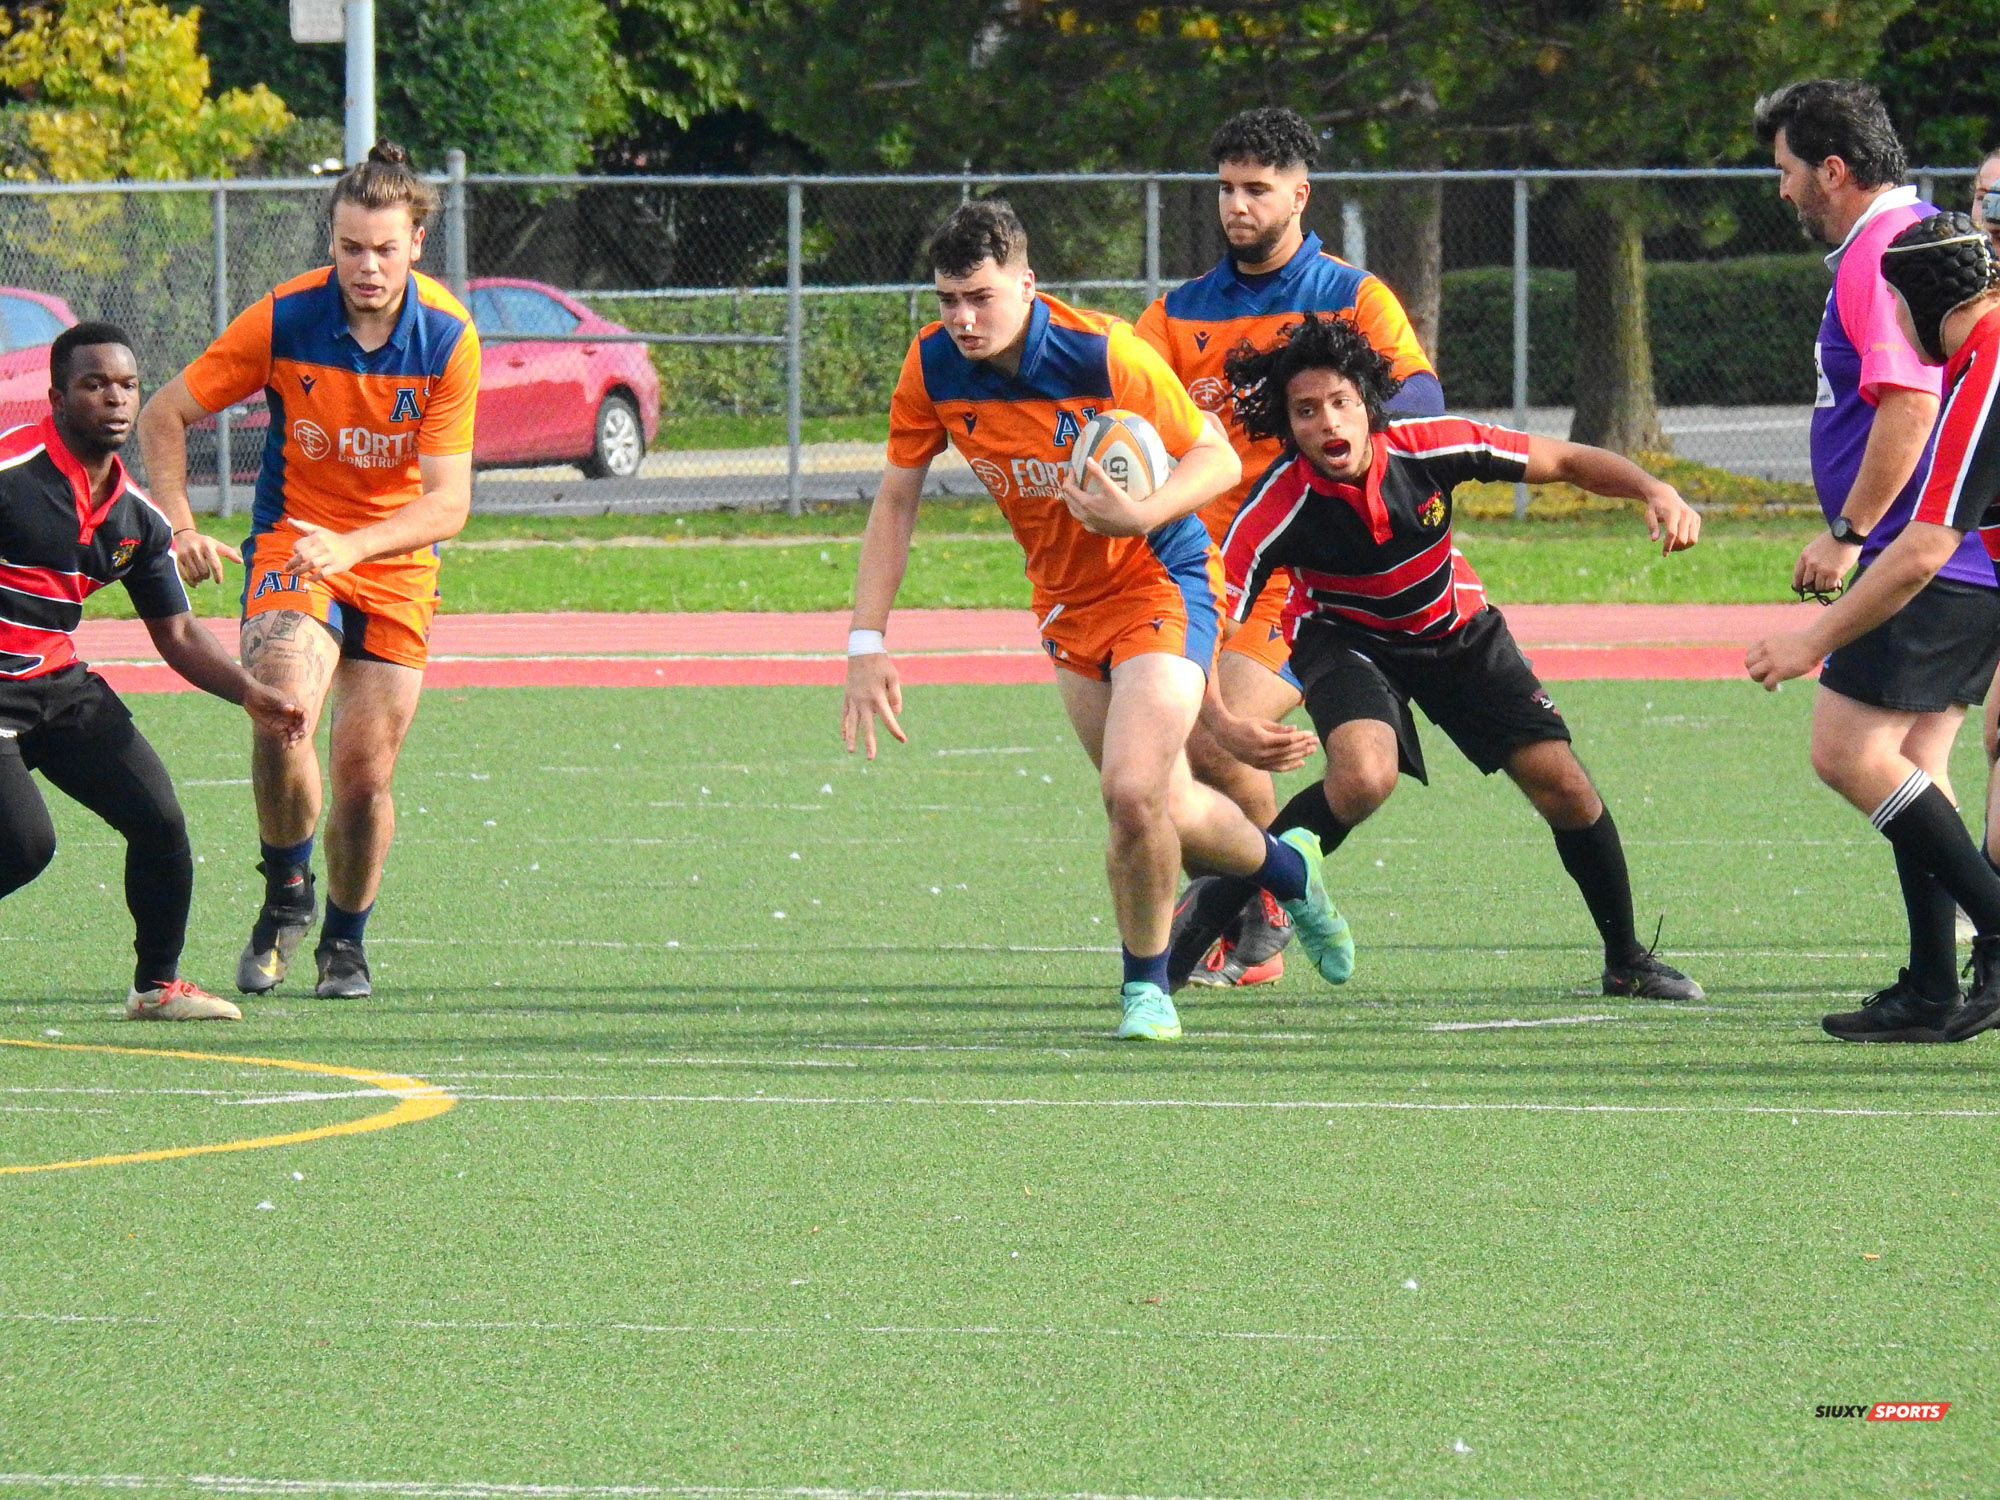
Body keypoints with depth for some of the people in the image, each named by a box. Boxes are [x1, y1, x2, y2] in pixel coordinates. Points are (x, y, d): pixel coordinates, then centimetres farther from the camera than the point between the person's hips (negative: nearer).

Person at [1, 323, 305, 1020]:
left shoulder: (137, 516, 6)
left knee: (158, 818, -4)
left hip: (61, 683, 7)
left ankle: (157, 984, 15)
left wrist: (248, 692, -2)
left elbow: (177, 632, 13)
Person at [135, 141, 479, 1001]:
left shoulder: (448, 339, -13)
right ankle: (285, 898, -4)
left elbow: (448, 501, -16)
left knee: (365, 769, -1)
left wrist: (352, 546, -33)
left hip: (395, 566, 1)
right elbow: (164, 414, -3)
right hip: (290, 547, -1)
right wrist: (178, 524, -17)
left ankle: (345, 941, 24)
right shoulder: (284, 319, -14)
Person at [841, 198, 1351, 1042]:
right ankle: (1286, 869, 46)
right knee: (1163, 809, 14)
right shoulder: (933, 369, -10)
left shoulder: (1104, 354, -25)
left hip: (1161, 582, -6)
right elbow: (896, 500, 0)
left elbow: (1218, 459, -17)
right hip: (1066, 601, 6)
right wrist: (867, 642, -7)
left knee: (1132, 791, -21)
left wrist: (1141, 514, -37)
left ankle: (1145, 987, 1)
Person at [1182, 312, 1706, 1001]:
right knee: (1364, 777, -32)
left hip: (1459, 632, 3)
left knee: (1561, 783, -4)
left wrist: (1655, 491, -27)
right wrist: (1229, 725, -50)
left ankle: (1627, 961, 17)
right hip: (1345, 636, -3)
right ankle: (1216, 904, -16)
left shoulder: (1427, 446, -25)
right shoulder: (1280, 506, -31)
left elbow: (1563, 461, -11)